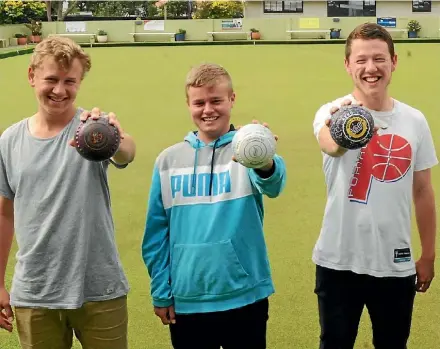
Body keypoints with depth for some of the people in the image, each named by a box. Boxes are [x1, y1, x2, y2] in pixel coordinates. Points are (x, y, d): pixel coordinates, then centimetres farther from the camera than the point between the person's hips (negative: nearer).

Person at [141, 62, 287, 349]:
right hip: (186, 301, 2)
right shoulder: (168, 161, 3)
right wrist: (161, 292, 5)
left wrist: (264, 164, -50)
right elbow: (157, 233, 7)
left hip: (245, 298, -2)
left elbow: (273, 185, -28)